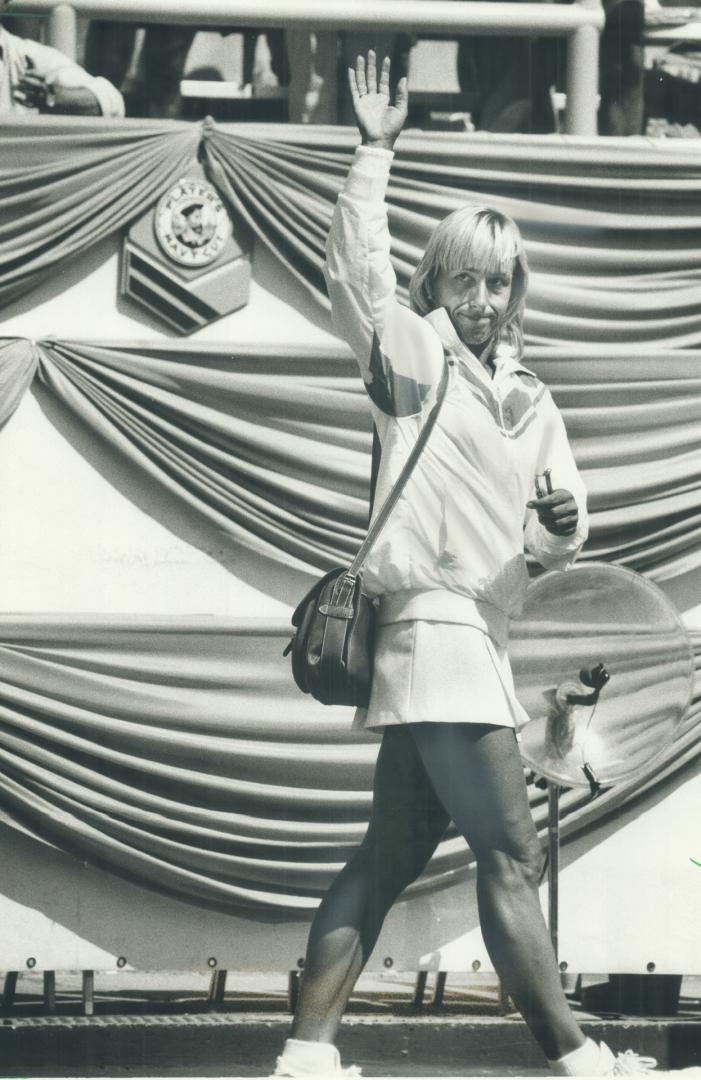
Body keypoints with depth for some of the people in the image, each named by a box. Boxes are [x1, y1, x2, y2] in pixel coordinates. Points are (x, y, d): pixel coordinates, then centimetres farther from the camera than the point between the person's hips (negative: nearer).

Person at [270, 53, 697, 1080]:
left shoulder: (532, 402, 20)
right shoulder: (415, 353, 2)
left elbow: (556, 547, 16)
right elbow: (354, 271, -13)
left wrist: (563, 522, -7)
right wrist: (374, 152, -16)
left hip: (476, 638, 8)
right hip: (430, 621, -8)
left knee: (390, 857, 6)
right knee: (510, 851, -11)